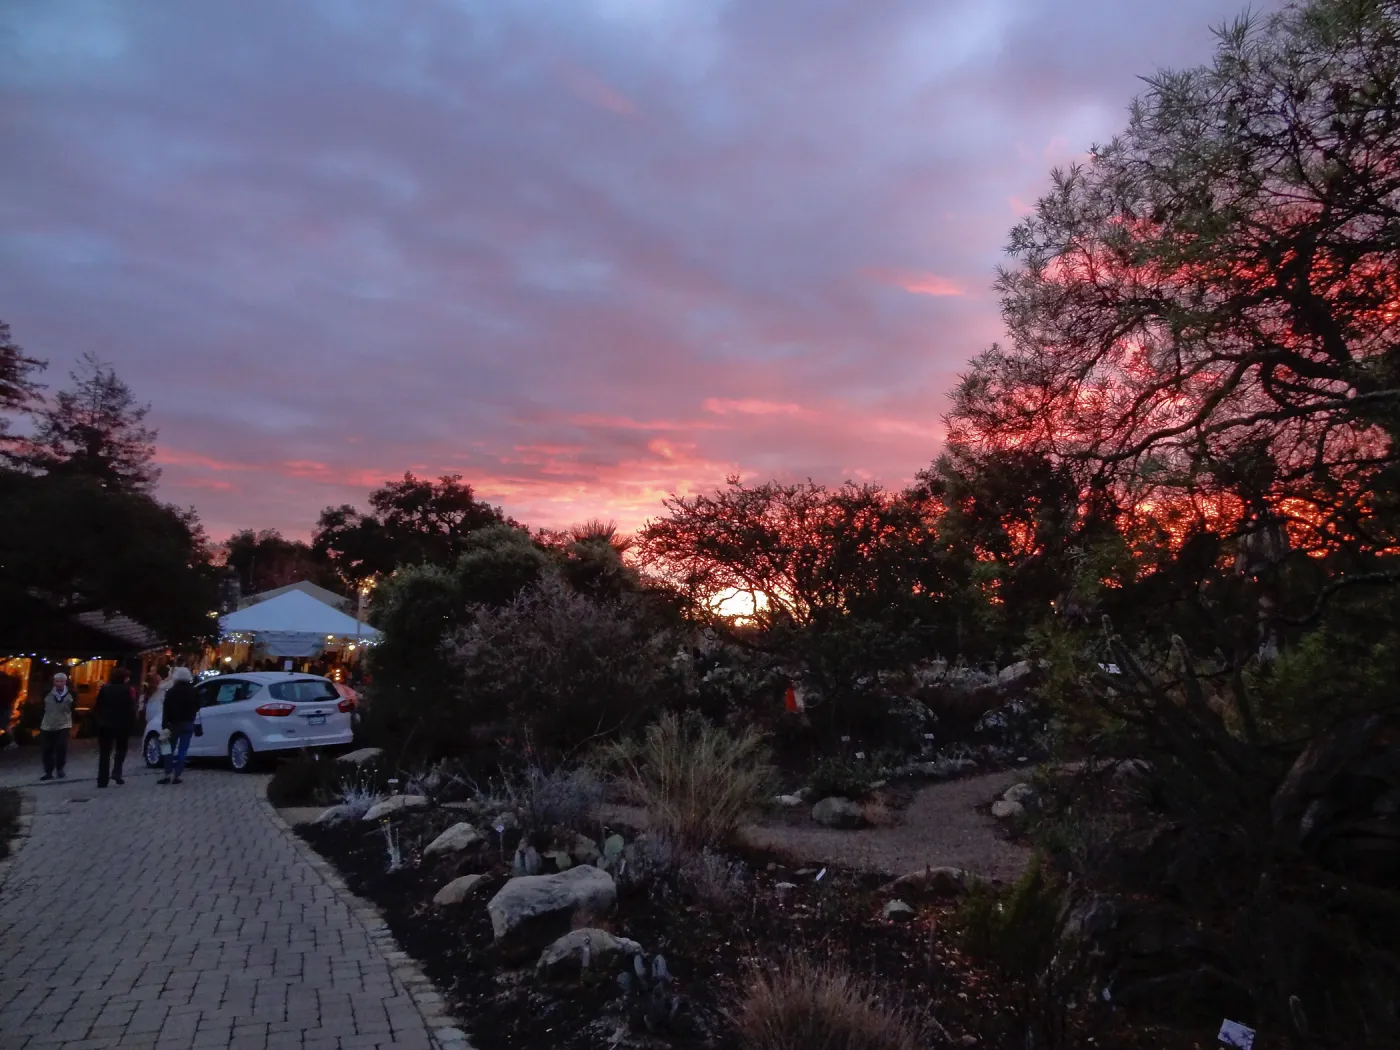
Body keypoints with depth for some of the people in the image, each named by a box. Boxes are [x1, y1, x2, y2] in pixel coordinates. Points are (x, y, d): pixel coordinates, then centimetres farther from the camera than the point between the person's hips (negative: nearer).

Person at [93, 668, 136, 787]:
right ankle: (116, 772, -3)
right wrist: (131, 720, 1)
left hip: (104, 724, 3)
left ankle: (102, 780, 5)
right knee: (121, 748, 16)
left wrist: (96, 721, 9)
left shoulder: (104, 689, 3)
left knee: (104, 752, 8)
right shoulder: (126, 690, -8)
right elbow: (131, 708, -11)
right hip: (121, 724, -3)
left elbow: (96, 706, 2)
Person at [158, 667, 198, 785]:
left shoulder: (171, 692, -8)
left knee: (170, 749, 7)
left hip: (174, 723, -2)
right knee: (182, 750, 2)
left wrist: (164, 725, -12)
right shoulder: (193, 692, 6)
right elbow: (196, 708, 12)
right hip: (188, 724, 3)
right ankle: (176, 775, -3)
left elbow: (166, 710, -12)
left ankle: (168, 774, -1)